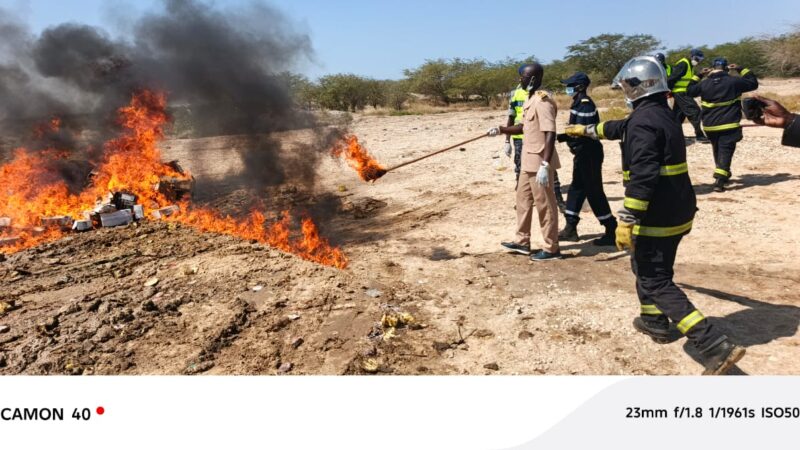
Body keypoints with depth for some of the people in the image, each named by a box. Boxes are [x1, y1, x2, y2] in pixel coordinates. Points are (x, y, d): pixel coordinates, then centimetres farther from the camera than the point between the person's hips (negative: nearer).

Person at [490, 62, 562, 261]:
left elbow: (550, 134, -25)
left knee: (544, 204, -1)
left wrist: (545, 165, -30)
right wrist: (501, 129, 9)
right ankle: (522, 241, 31)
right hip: (528, 160, 10)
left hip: (540, 162, -10)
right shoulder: (529, 100, 12)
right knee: (523, 199, 18)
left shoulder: (542, 101, -19)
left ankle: (551, 248, 10)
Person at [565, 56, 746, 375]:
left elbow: (642, 177, -27)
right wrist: (587, 130, 44)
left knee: (657, 281, -6)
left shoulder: (643, 122, -19)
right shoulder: (660, 114, 13)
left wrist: (627, 220, -26)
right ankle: (654, 322, 40)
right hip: (677, 211, 10)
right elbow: (621, 128, 31)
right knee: (644, 265, 26)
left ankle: (717, 348, -11)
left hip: (657, 216, -10)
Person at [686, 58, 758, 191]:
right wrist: (741, 70, 15)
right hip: (729, 125, -3)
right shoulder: (734, 81, -5)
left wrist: (698, 76, 22)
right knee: (725, 151, -6)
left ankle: (723, 174, 38)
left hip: (710, 126, 4)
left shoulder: (704, 83, 0)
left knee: (717, 150, 22)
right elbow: (753, 83, 8)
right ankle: (719, 180, -21)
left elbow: (689, 91, 16)